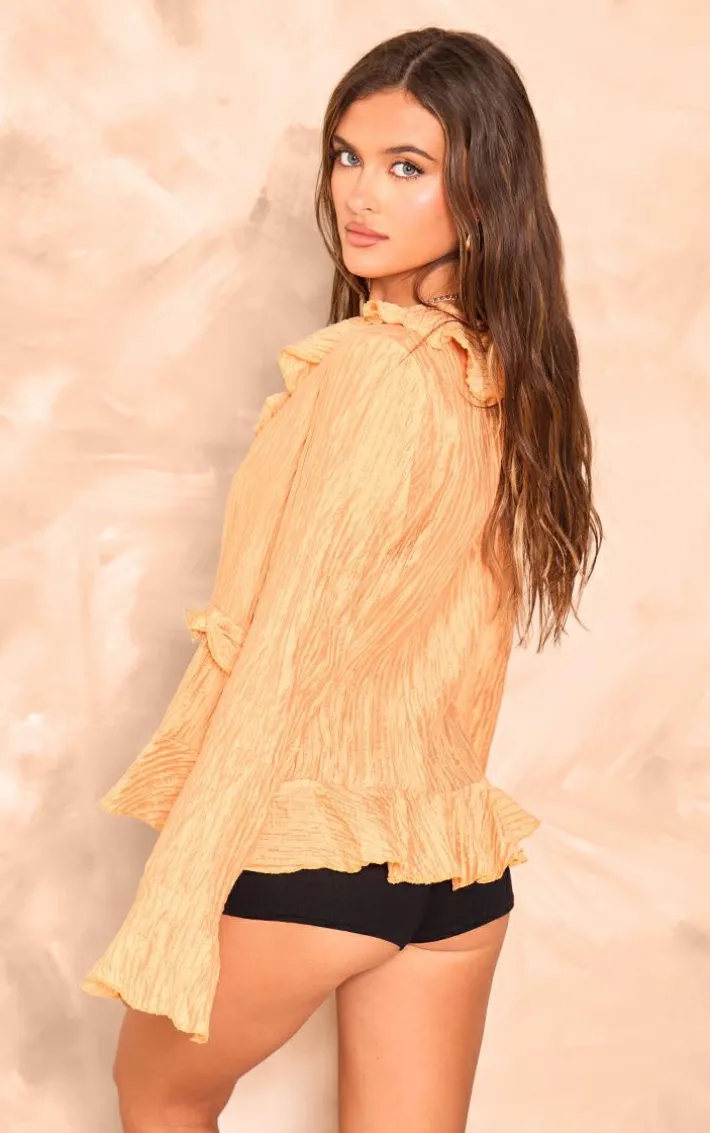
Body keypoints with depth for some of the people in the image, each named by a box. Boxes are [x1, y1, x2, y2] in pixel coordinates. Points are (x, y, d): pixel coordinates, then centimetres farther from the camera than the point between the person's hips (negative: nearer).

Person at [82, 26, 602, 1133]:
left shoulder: (368, 369, -20)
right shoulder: (513, 372, 2)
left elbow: (285, 655, -21)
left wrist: (173, 907, -17)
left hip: (307, 845, -6)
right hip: (461, 861, 6)